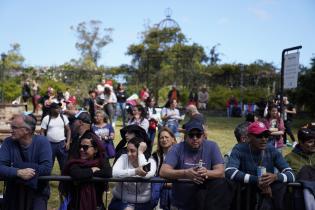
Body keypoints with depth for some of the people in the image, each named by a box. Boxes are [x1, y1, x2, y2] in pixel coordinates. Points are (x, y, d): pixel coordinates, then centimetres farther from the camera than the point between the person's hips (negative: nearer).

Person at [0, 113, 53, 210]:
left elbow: (47, 168, -22)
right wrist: (18, 172, -31)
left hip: (37, 192, -3)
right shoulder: (8, 142, -5)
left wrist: (14, 167, -19)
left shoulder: (42, 141, -13)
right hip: (14, 192, 3)